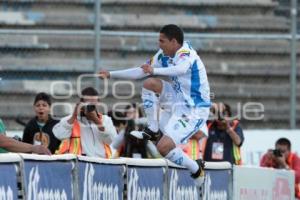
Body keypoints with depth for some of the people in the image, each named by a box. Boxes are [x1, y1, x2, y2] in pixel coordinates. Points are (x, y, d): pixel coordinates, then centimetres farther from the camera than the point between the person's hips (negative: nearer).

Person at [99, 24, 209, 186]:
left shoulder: (186, 54, -21)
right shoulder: (163, 55, 4)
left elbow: (181, 69, -45)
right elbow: (140, 72, 12)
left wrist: (154, 70, -58)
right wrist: (110, 74, 9)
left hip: (194, 110, -8)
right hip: (179, 103, 8)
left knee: (164, 147, -19)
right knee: (149, 84, -3)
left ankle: (196, 170, 3)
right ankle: (153, 131, 3)